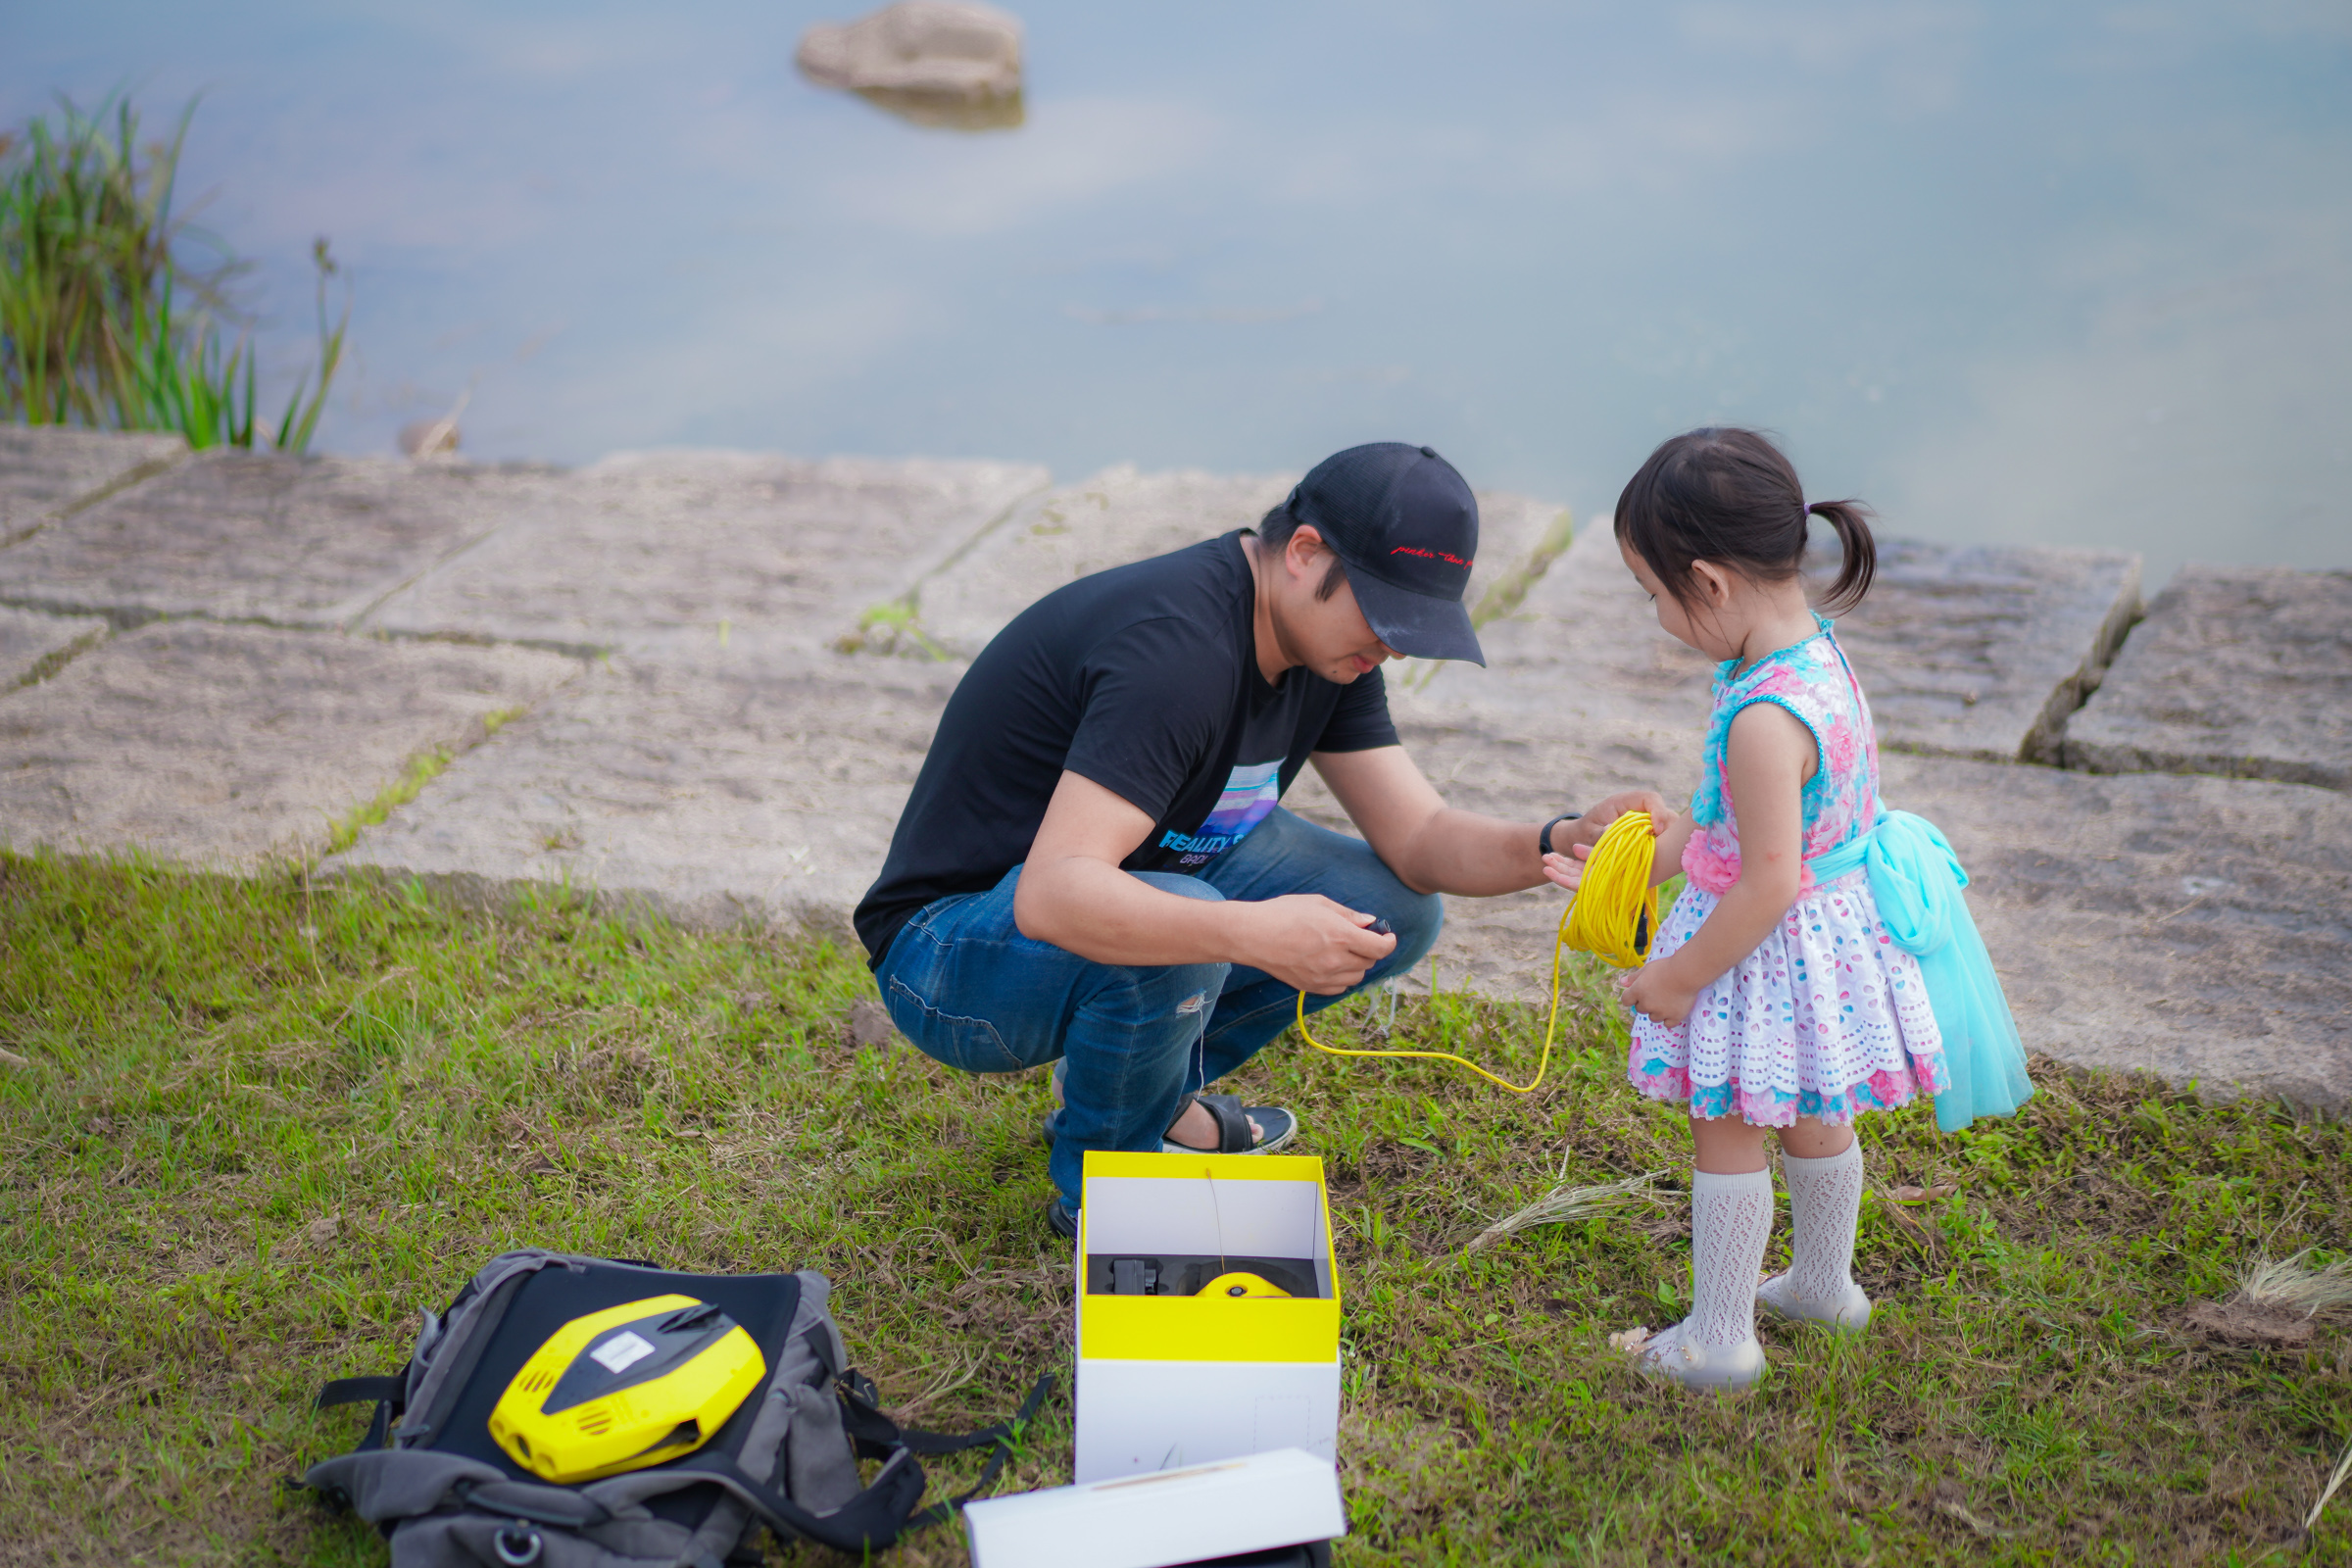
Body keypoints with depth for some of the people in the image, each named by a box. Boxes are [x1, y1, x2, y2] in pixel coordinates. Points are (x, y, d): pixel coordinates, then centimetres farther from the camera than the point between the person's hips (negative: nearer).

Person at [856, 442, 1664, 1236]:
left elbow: (1417, 840, -2)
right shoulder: (1180, 648, -32)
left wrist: (1559, 842, -21)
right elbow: (1052, 896, -41)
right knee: (1173, 939, -38)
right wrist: (1254, 934, -51)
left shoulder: (1327, 637, -2)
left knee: (1394, 911, -2)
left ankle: (1155, 1089, 12)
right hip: (954, 951, -8)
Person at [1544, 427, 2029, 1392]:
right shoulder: (1811, 652, -2)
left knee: (1727, 1130, 8)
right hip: (1834, 924, 9)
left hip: (1779, 952, -9)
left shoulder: (1765, 719, -33)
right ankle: (1825, 1284, 46)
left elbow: (1768, 884, -28)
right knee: (1813, 1121, 26)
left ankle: (1719, 1339, 22)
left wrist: (1678, 978, -16)